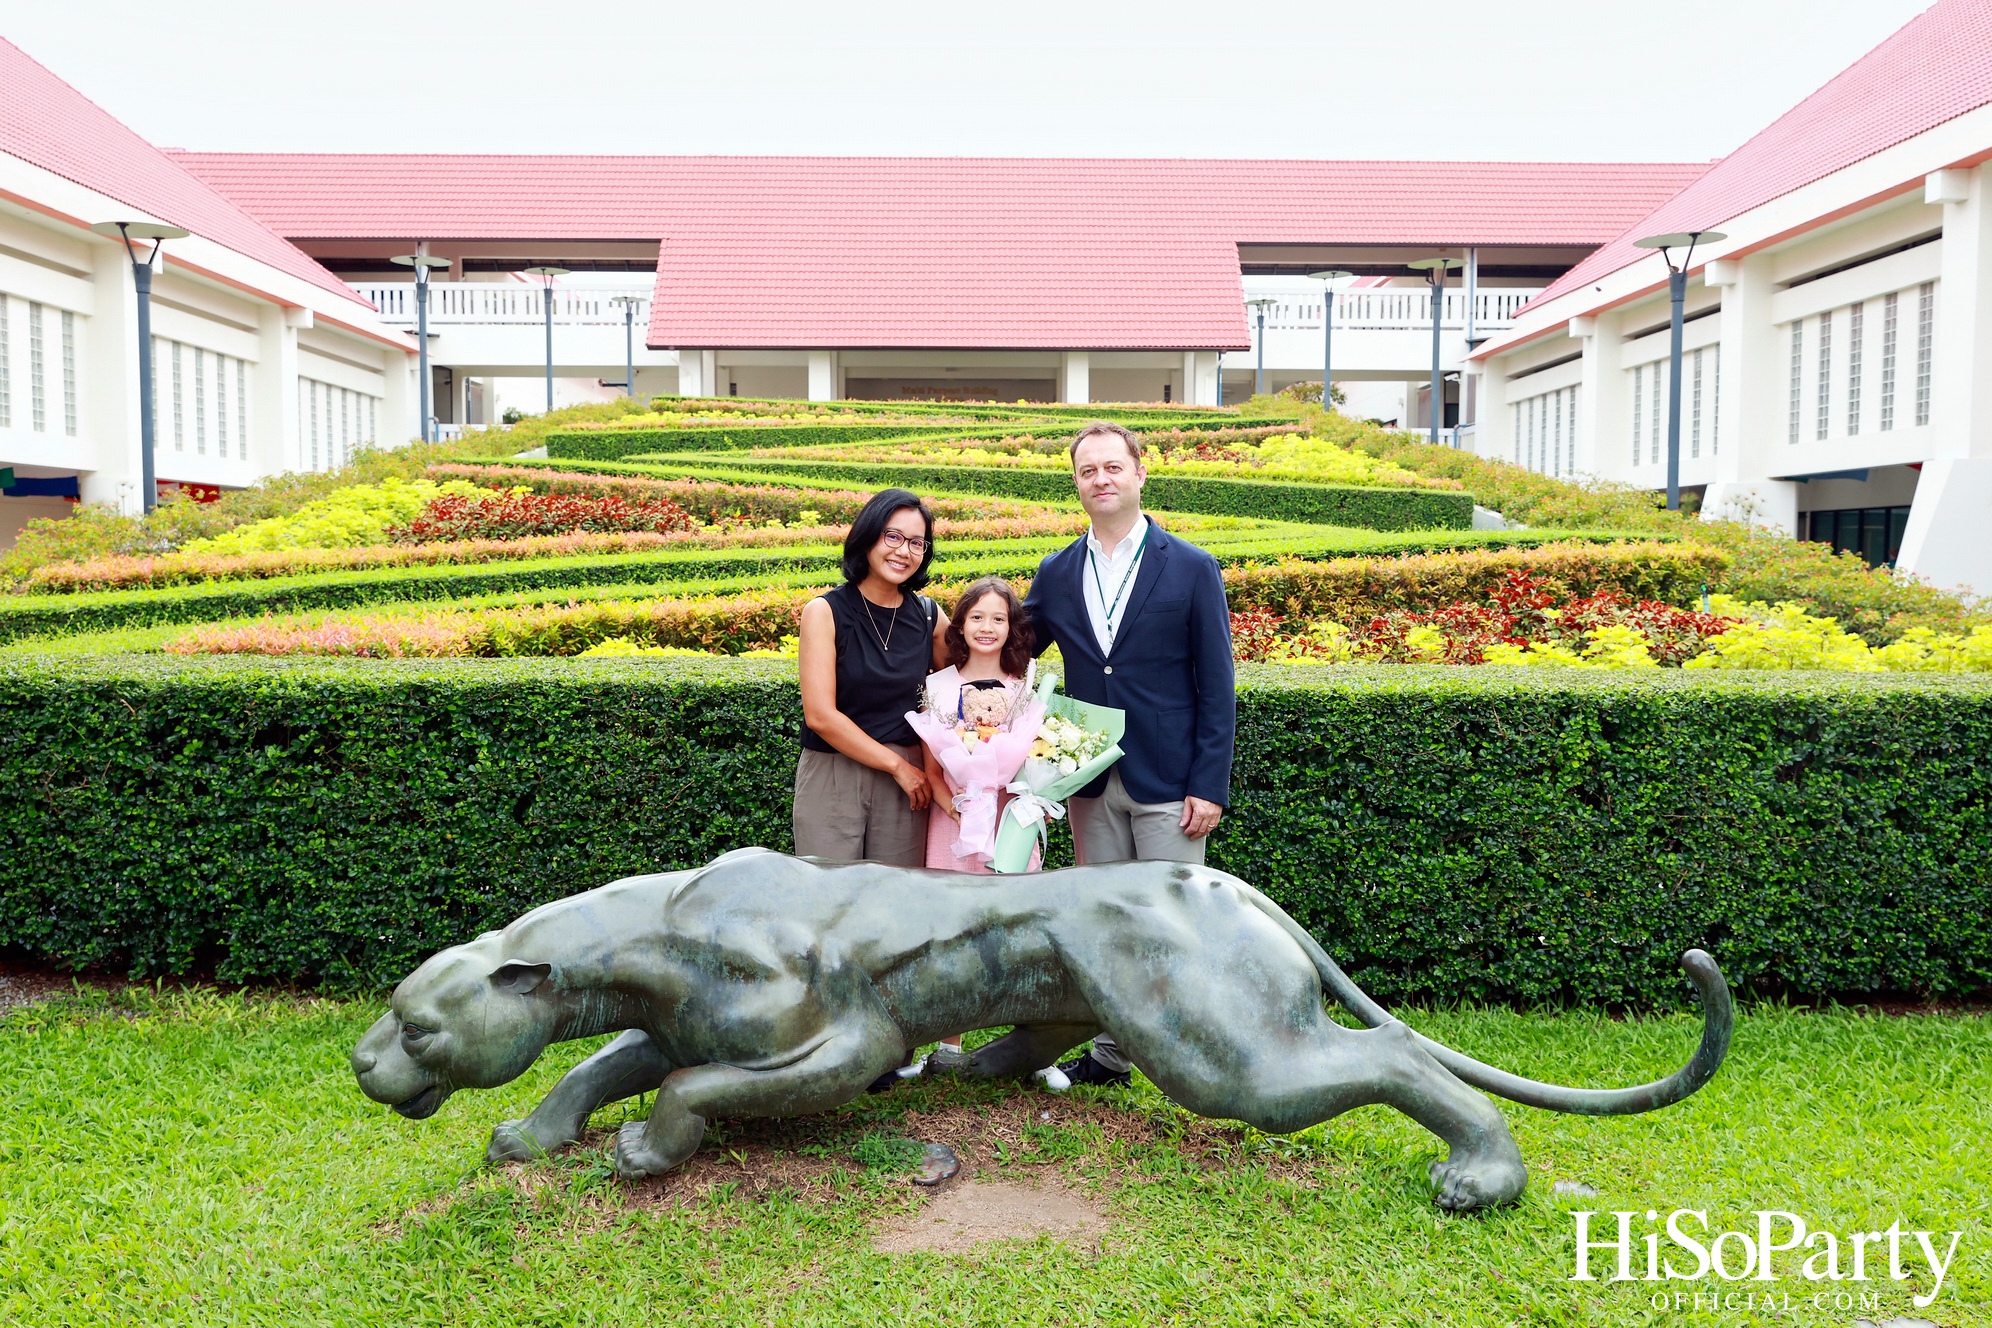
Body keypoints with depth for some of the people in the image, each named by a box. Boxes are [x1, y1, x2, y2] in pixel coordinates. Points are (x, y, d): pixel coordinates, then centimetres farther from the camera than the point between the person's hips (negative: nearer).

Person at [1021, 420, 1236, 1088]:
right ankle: (1109, 1054, 26)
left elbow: (1216, 688, -5)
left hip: (1168, 782, -4)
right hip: (1092, 782, 4)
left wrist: (1209, 785, -11)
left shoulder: (1193, 569, -3)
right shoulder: (1056, 574, 7)